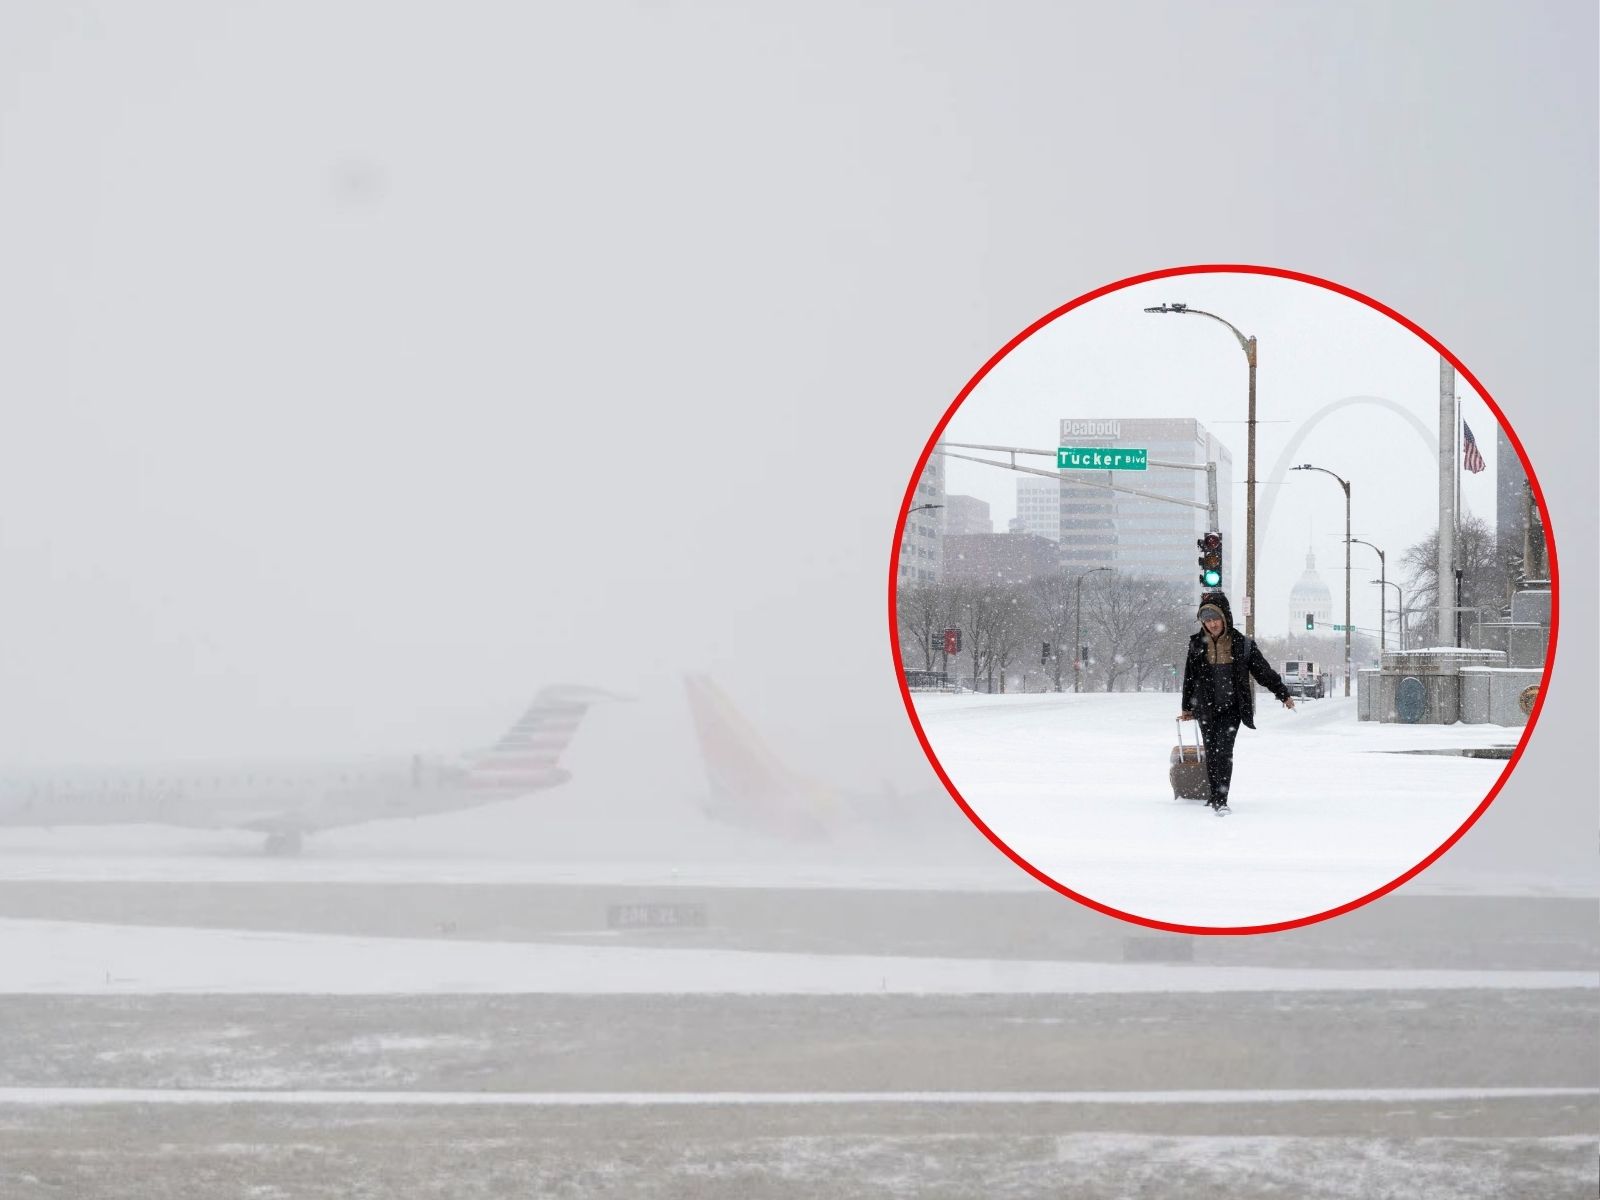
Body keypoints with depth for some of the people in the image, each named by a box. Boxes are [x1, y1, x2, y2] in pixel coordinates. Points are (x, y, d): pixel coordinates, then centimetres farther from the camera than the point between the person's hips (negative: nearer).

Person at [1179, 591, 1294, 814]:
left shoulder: (1241, 644, 0)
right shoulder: (1197, 645, 5)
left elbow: (1264, 671, 8)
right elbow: (1189, 678, 14)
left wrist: (1283, 694, 11)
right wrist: (1187, 709, 19)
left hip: (1232, 708, -2)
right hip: (1206, 709, 2)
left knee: (1224, 751, -15)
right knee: (1211, 753, 7)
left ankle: (1220, 799, -18)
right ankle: (1215, 796, 20)